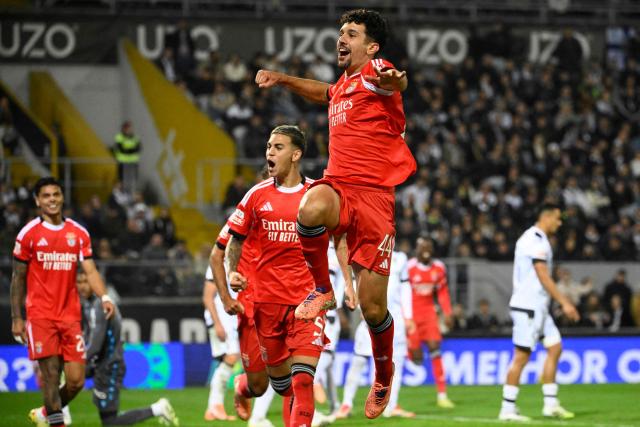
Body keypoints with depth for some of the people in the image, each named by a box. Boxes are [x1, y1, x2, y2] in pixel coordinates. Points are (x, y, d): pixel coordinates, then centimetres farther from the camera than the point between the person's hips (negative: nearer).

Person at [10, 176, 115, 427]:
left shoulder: (78, 233, 9)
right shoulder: (29, 233, 0)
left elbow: (90, 270, 4)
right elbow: (18, 278, 3)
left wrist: (104, 297, -15)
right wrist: (16, 318, -1)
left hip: (70, 315, 3)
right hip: (40, 315, -3)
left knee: (76, 381, 0)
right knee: (51, 375, -9)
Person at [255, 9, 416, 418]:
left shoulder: (374, 72, -3)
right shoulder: (342, 85, 20)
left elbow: (397, 82, -31)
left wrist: (393, 79, -55)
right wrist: (281, 78, 39)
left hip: (374, 194, -5)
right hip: (337, 186, 5)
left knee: (372, 305, -5)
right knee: (312, 208, -36)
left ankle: (384, 375, 24)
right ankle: (323, 290, -11)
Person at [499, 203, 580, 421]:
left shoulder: (536, 239, 16)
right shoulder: (536, 240, -15)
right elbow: (543, 277, -20)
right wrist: (564, 303, -19)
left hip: (538, 307, 10)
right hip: (528, 307, -10)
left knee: (554, 347, 9)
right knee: (521, 356, -6)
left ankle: (551, 404, 11)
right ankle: (508, 409, -2)